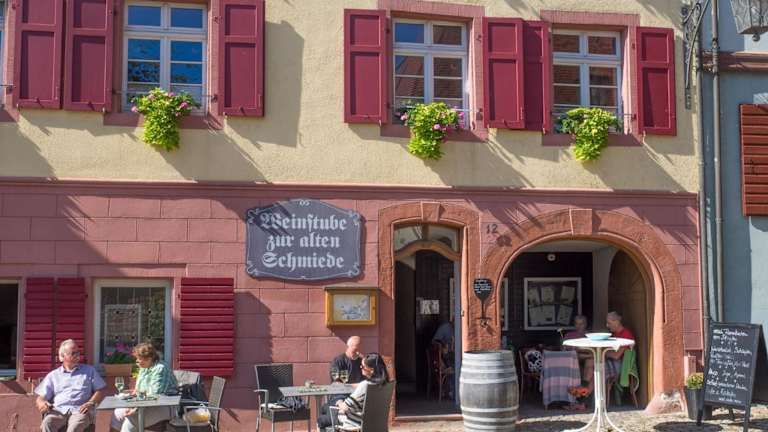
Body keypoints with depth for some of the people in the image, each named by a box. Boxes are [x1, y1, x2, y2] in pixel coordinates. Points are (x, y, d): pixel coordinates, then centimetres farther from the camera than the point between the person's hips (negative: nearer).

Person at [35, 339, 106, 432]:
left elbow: (100, 391, 16)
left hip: (80, 411, -1)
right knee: (47, 423, -35)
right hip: (58, 411, 1)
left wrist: (91, 403, -5)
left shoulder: (89, 370, 23)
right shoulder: (53, 375, 22)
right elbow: (40, 398, 16)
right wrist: (42, 404, -9)